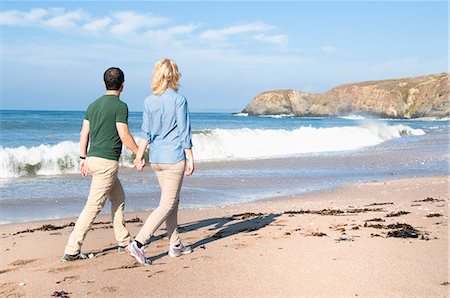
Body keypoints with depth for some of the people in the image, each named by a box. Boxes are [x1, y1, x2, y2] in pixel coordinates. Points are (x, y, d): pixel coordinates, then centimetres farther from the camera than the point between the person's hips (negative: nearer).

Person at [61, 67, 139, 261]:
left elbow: (84, 134, 12)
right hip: (107, 161, -9)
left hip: (93, 158, 9)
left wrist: (83, 159, 19)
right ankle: (71, 251, -5)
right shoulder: (120, 106, -10)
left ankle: (124, 242, 27)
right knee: (93, 207, -6)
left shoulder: (93, 105, 12)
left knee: (119, 198, 20)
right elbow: (124, 136, -15)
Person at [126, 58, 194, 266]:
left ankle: (175, 245, 26)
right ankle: (138, 243, -11)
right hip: (174, 158, -6)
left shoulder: (149, 101, 4)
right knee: (167, 205, -2)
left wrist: (139, 156, 14)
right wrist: (190, 159, -3)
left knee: (172, 201, 18)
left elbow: (146, 133, 6)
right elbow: (184, 132, -9)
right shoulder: (179, 100, -11)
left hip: (156, 159, 6)